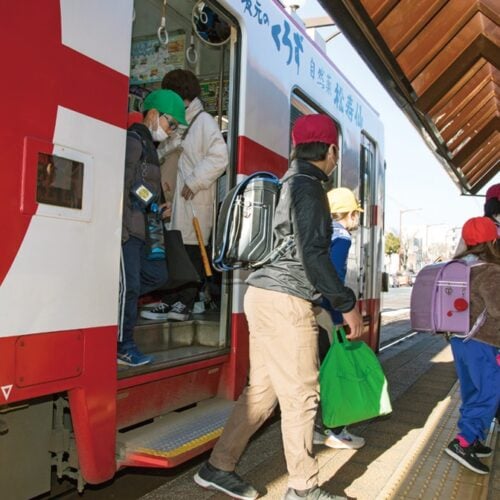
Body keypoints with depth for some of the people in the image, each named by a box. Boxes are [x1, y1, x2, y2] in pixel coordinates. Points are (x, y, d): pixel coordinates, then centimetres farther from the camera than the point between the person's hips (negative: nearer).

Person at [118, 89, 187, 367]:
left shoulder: (148, 145, 21)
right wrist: (123, 228, -21)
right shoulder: (133, 141, -9)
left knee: (156, 275, 14)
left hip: (140, 229, 10)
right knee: (130, 285, -4)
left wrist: (157, 210, 13)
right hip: (127, 229, -10)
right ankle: (123, 348, 5)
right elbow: (121, 187, -18)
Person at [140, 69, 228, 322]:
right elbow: (163, 152, 22)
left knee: (192, 251, 0)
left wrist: (194, 182, -15)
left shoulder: (203, 120, -4)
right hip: (176, 198, 7)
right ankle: (169, 302, 16)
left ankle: (184, 304, 7)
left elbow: (219, 157, -14)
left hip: (195, 200, -7)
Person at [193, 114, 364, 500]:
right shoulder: (309, 188, -11)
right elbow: (313, 255, -17)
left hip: (263, 295, 9)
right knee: (300, 395, 1)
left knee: (262, 389, 14)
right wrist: (348, 304, -10)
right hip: (286, 301, -9)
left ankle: (218, 468, 22)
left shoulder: (288, 184, 18)